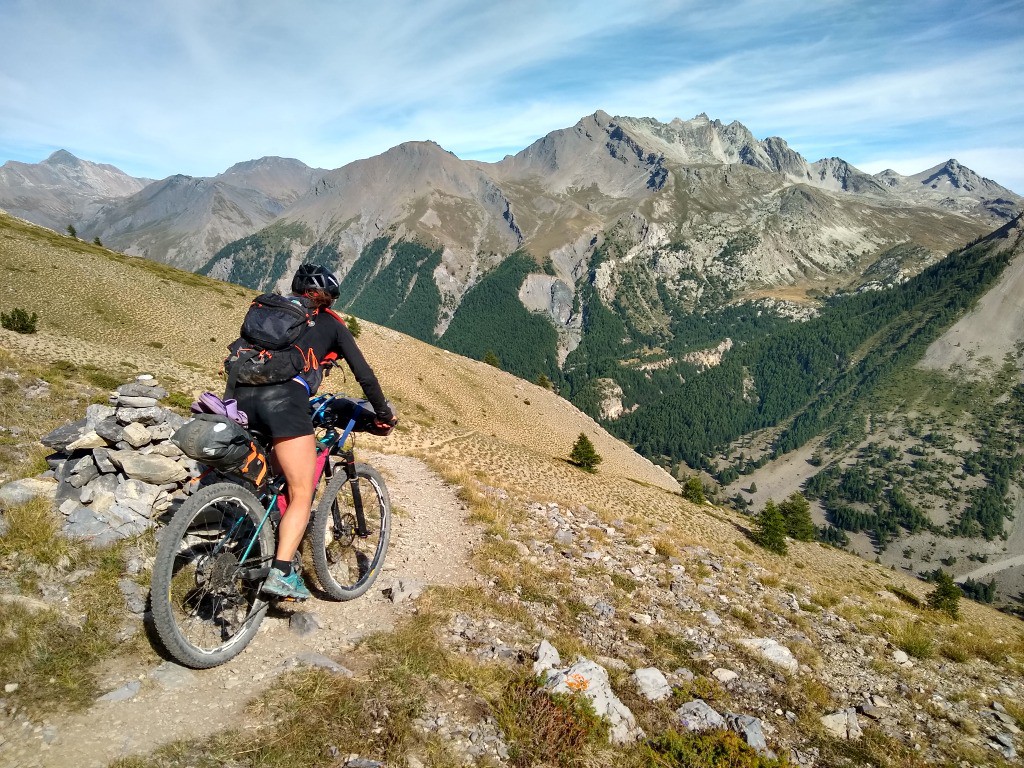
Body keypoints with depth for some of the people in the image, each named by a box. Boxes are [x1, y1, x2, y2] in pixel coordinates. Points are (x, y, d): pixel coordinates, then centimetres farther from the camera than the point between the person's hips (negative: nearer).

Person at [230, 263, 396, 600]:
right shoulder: (330, 323, 20)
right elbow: (364, 374, 17)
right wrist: (385, 414, 28)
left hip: (244, 395, 6)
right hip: (284, 398, -5)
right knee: (302, 494, 0)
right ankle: (281, 573, -12)